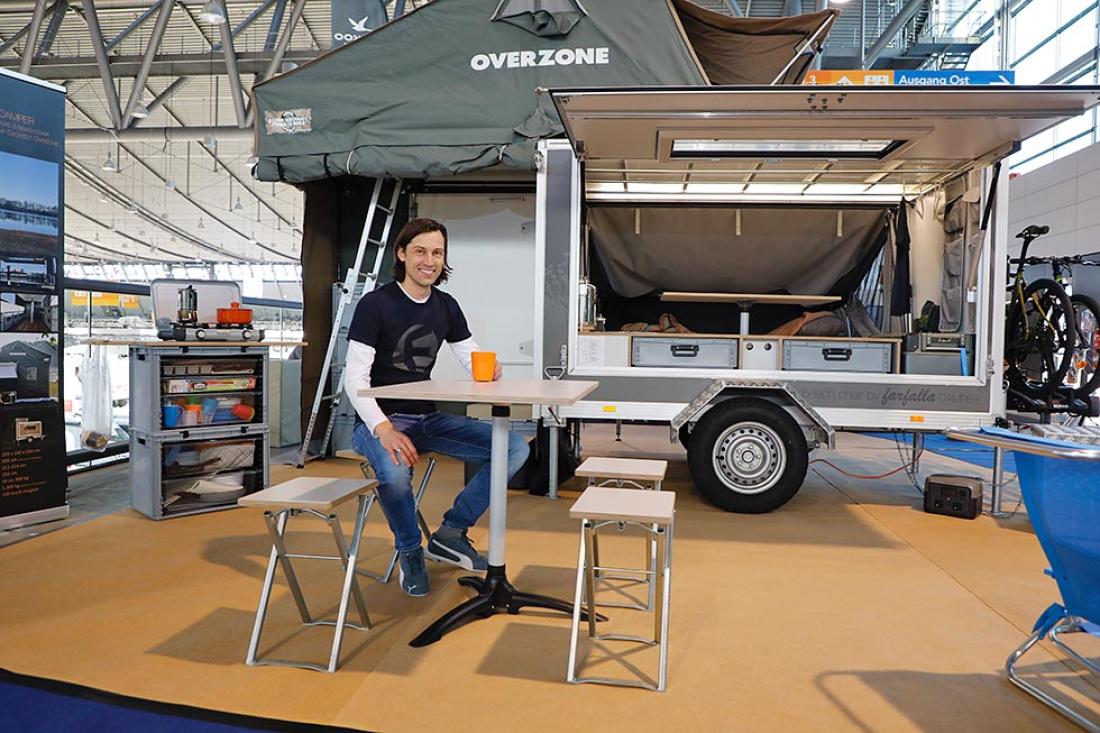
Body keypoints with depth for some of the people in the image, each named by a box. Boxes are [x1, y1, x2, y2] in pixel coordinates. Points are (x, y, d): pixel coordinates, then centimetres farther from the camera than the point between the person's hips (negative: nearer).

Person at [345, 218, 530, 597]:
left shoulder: (446, 307, 8)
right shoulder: (375, 305, -10)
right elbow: (355, 379, -15)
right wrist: (382, 428, -31)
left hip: (428, 418, 6)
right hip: (379, 420, -6)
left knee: (515, 448, -10)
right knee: (395, 470, -40)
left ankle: (450, 533, 3)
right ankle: (410, 551, -6)